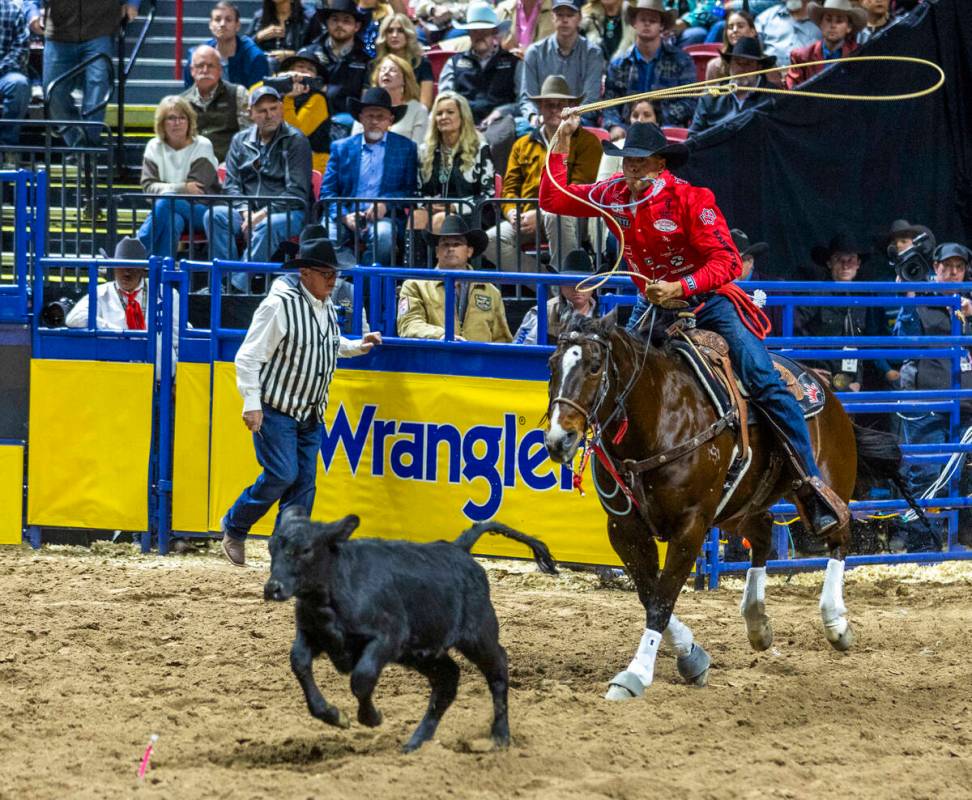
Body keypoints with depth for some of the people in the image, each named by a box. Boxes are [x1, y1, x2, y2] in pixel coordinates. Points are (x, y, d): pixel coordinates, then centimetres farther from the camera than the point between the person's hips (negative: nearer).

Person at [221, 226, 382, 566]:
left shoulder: (326, 306, 7)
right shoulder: (280, 305, -18)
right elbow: (249, 356, -18)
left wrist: (357, 346, 10)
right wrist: (252, 404, -22)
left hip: (311, 412, 8)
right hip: (275, 410, -8)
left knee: (305, 481, 3)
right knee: (282, 474, -13)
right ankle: (234, 527, 8)